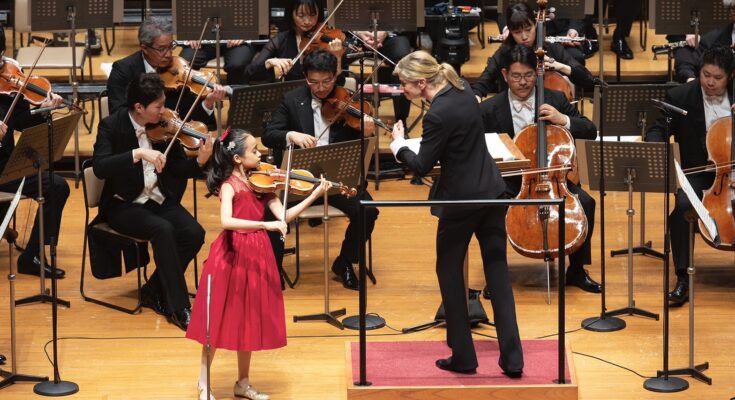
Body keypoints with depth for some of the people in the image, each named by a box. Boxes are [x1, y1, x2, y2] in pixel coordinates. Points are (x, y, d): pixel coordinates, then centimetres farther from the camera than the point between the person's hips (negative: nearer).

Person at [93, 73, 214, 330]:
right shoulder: (112, 126, -11)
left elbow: (178, 169, 4)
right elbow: (99, 167, -26)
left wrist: (200, 161, -17)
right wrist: (138, 153, -36)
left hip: (159, 200, 5)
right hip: (124, 205, -5)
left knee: (194, 234, -21)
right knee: (163, 230, -32)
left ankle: (154, 291, -1)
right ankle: (179, 307, -23)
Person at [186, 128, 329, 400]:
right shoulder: (229, 186, -14)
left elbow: (284, 215, 0)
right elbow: (226, 221, -30)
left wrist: (315, 194, -8)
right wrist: (265, 225, -35)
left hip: (256, 255, 6)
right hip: (232, 255, -6)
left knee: (249, 319, 13)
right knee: (220, 319, 2)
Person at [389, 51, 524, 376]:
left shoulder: (437, 115, -22)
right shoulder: (463, 91, 3)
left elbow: (421, 166, -14)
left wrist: (398, 144, 1)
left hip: (460, 201, -7)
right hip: (492, 193, 8)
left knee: (450, 273, 11)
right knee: (497, 273, 9)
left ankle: (463, 358, 15)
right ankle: (512, 359, 7)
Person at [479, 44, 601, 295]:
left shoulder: (555, 100, 2)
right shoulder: (489, 110, -3)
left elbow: (590, 132, 1)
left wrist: (563, 120, -17)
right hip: (510, 182, -1)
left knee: (585, 202, -24)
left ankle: (576, 270, -4)